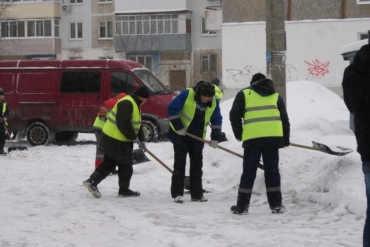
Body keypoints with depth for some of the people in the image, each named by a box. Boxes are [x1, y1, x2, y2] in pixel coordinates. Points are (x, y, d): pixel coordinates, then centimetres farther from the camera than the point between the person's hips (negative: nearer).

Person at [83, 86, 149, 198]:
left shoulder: (135, 105, 16)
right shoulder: (126, 104, -20)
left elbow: (136, 124, 21)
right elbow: (123, 124, -28)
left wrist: (141, 139, 14)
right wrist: (133, 137, -20)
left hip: (112, 139, 11)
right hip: (117, 141, -11)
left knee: (108, 164, 12)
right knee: (125, 165, 2)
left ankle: (92, 182, 7)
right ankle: (124, 190, 14)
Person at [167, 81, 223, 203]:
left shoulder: (214, 102, -7)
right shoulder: (186, 95, -21)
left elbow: (217, 120, 4)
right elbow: (172, 109, -18)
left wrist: (215, 138, -1)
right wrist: (178, 127, -18)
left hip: (197, 138, 4)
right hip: (180, 135, -4)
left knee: (197, 165, 6)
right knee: (180, 163, -3)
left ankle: (197, 194, 13)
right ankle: (177, 193, 1)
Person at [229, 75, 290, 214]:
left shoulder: (244, 94, 14)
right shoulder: (276, 96, 21)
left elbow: (234, 114, 4)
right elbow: (284, 119, 16)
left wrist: (238, 134, 16)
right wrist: (285, 140, 23)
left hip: (252, 138, -2)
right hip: (273, 137, 2)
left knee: (249, 171, 4)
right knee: (272, 171, 9)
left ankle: (242, 206, 5)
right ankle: (276, 205, 9)